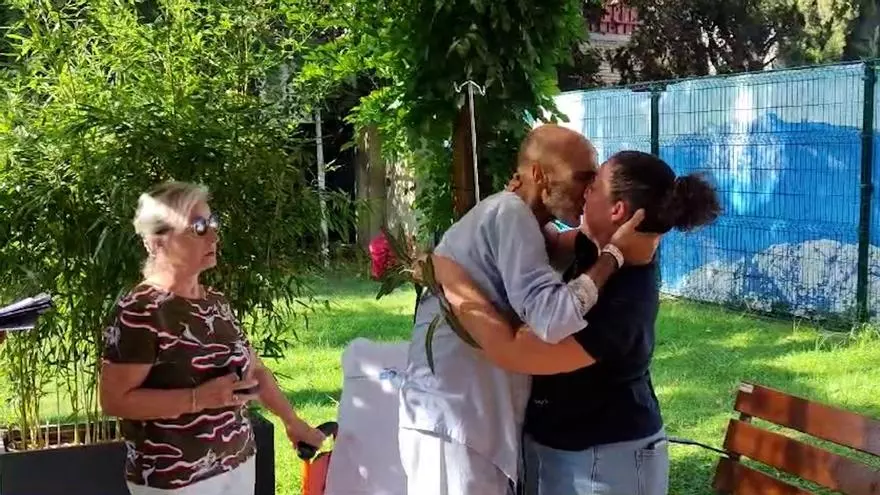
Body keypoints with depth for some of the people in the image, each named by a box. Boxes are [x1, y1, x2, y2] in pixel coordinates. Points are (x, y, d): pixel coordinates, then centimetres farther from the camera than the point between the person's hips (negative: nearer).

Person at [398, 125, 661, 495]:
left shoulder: (507, 216, 17)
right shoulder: (510, 213, -15)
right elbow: (552, 319, -27)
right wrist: (615, 253, -17)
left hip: (467, 416, 10)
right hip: (452, 422, -10)